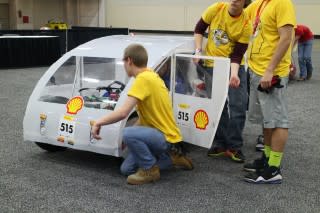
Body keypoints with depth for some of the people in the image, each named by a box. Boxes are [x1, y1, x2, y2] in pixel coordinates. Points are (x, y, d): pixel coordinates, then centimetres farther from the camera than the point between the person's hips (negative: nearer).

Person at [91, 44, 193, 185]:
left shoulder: (143, 78, -22)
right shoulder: (150, 75, 8)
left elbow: (123, 113, -27)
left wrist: (99, 122, -13)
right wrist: (129, 140, 13)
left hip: (167, 138, -9)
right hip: (160, 133, 9)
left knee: (128, 133, -31)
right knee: (126, 169, 10)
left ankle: (150, 170, -8)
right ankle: (171, 157, 19)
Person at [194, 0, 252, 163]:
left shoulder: (246, 24, -15)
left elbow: (237, 54, -16)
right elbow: (199, 29, 3)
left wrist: (234, 74, -30)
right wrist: (198, 51, -6)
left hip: (234, 67, -1)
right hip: (211, 65, 1)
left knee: (238, 106, -3)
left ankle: (234, 146, 11)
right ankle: (220, 143, 20)